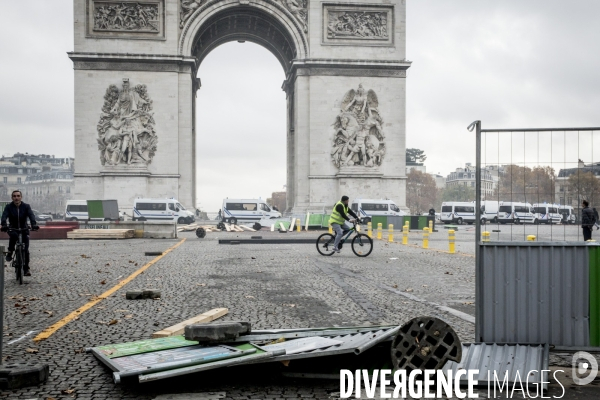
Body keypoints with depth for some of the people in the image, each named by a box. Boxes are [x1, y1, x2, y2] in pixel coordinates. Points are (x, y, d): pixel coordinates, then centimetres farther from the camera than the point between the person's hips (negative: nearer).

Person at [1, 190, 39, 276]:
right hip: (12, 229, 0)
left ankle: (26, 268, 1)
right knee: (14, 235, -36)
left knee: (26, 249, -8)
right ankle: (10, 253, -17)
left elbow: (31, 215, -22)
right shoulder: (9, 207, -7)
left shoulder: (26, 206, -7)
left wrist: (34, 224, -41)